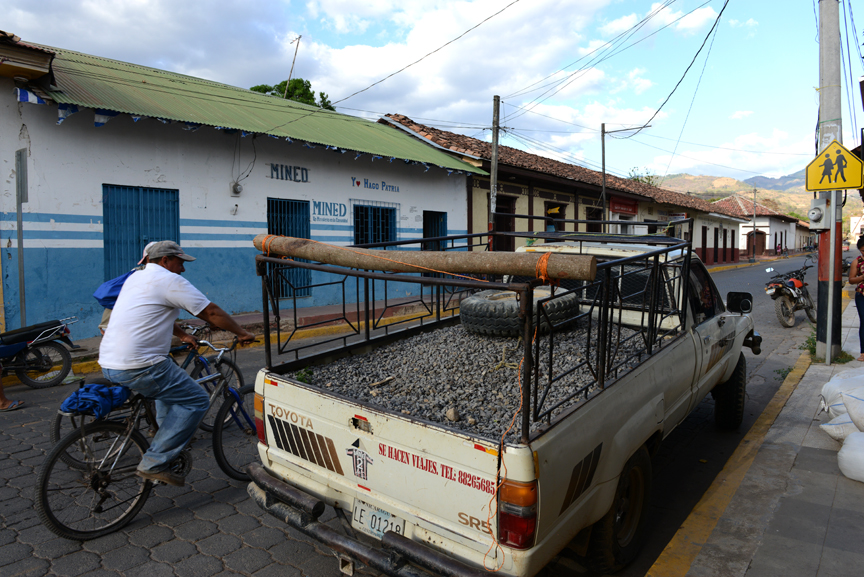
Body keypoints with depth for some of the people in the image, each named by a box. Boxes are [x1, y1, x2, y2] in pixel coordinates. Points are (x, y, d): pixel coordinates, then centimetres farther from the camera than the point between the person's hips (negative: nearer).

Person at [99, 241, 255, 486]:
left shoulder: (136, 277, 19)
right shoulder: (169, 280, -8)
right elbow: (212, 312, -6)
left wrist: (183, 335, 36)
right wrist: (242, 333, 5)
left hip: (108, 363, 10)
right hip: (137, 367, -10)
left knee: (170, 386, 31)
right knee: (196, 400, -4)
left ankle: (168, 451, 34)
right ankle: (154, 463, -4)